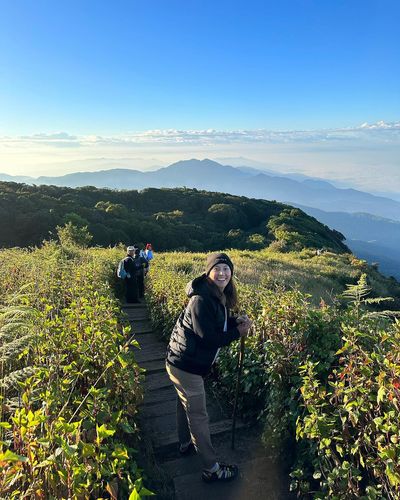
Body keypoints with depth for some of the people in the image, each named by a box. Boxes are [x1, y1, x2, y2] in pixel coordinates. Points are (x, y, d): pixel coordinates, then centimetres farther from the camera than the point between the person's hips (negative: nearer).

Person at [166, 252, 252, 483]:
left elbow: (217, 322, 12)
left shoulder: (219, 296, 2)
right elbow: (209, 338, -28)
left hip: (186, 362, 10)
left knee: (186, 404, 28)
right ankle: (212, 469, 19)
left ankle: (186, 443, 50)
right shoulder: (201, 300, -28)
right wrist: (238, 332, -17)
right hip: (186, 365, -10)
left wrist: (236, 321, -6)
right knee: (198, 415, 4)